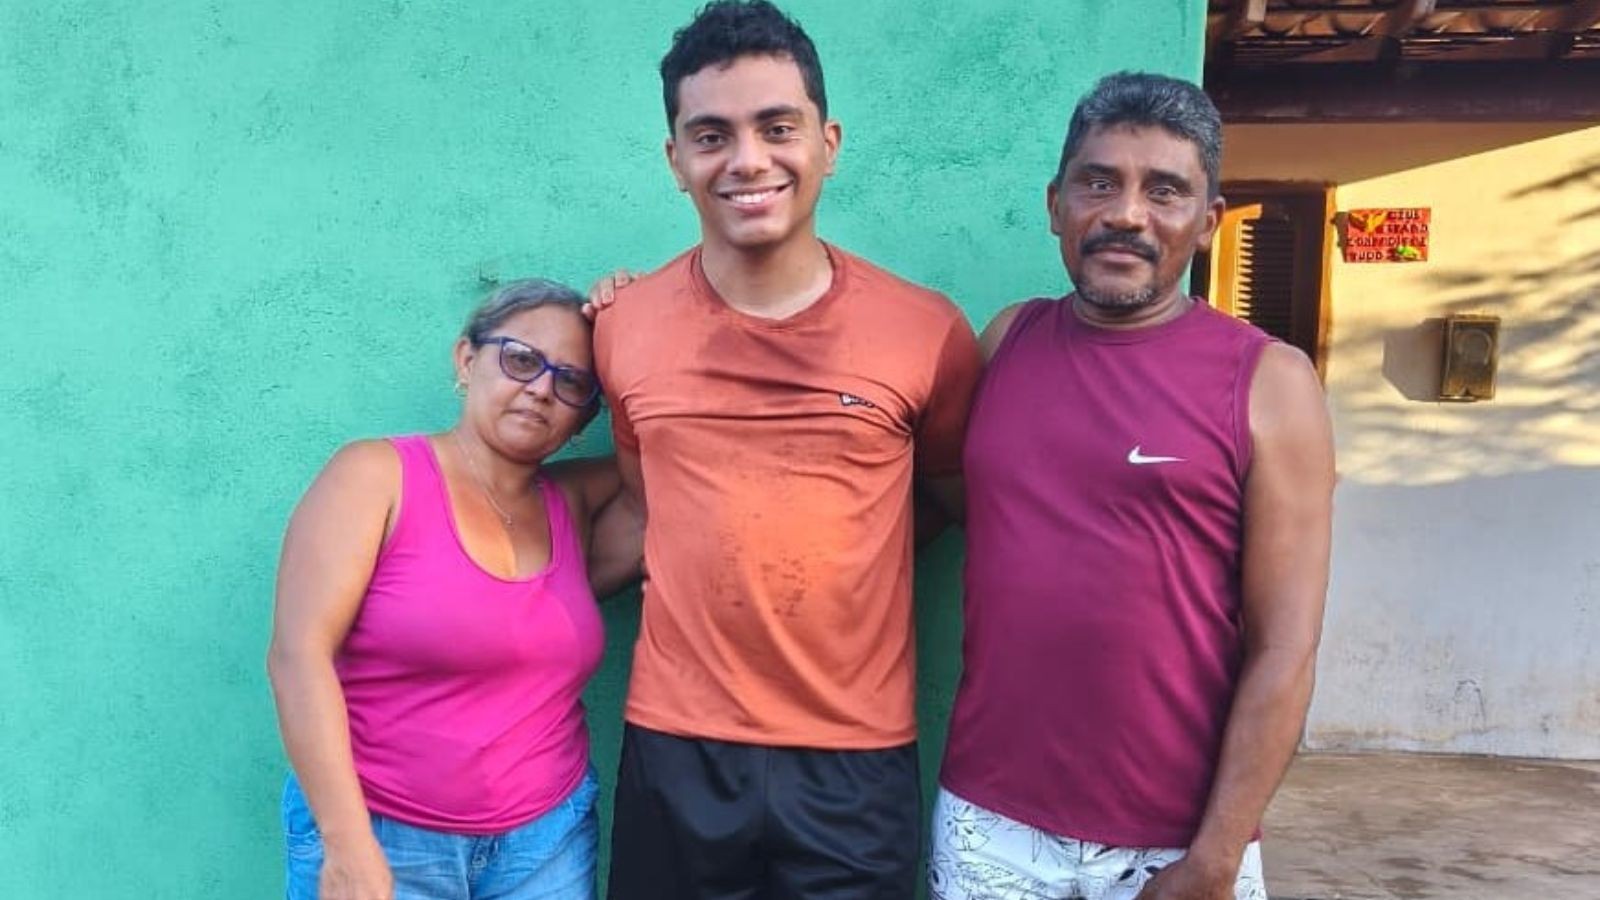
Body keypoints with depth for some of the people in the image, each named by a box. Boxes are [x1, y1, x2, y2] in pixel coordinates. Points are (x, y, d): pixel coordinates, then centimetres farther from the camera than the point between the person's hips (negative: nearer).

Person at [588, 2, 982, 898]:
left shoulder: (927, 331, -8)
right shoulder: (623, 326, -2)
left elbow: (963, 501, 8)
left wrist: (837, 545, -5)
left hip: (858, 757, -1)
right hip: (676, 747, 2)